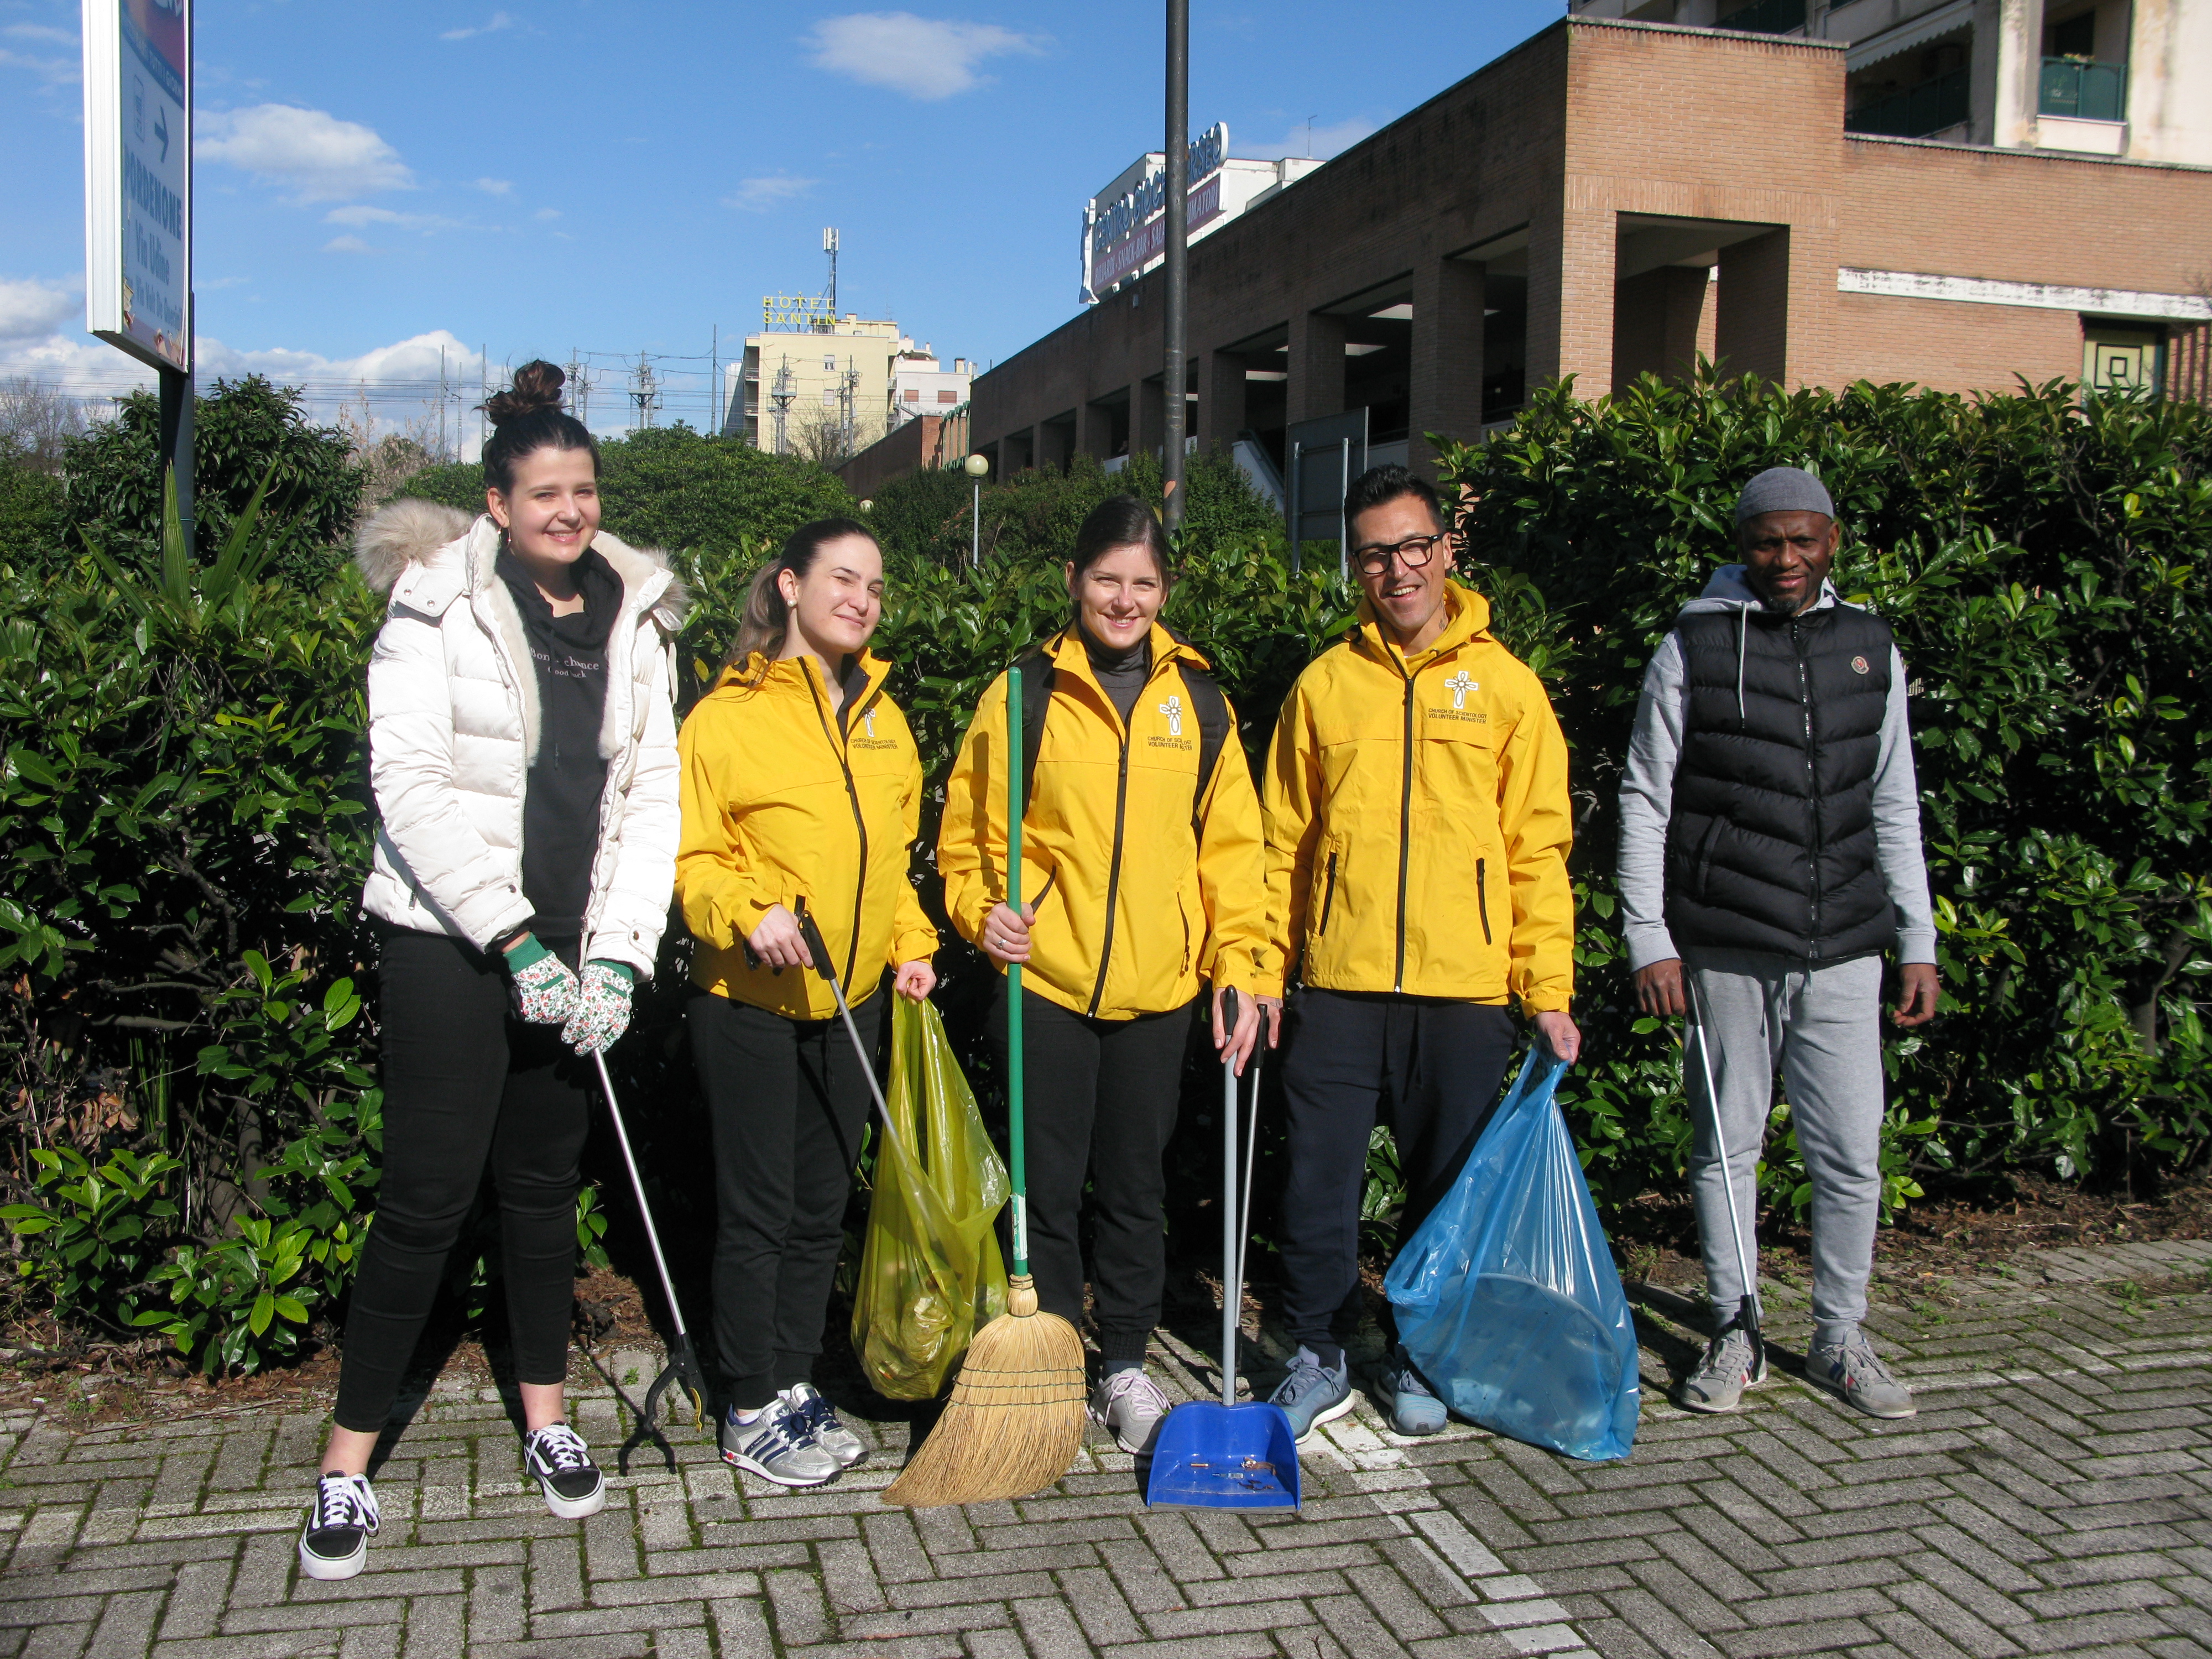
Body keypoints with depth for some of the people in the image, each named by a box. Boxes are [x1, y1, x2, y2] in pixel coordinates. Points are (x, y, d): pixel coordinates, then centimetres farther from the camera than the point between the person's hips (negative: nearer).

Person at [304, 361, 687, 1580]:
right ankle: (348, 1462, 9)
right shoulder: (440, 608, -6)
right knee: (429, 1194, -4)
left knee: (544, 1181, 14)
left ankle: (545, 1420, 29)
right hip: (449, 941, -4)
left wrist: (617, 956, -5)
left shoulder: (637, 619, 7)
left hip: (572, 950, 4)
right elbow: (409, 785, -13)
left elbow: (652, 795, 4)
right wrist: (512, 938, -17)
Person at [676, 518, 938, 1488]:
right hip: (749, 1003, -6)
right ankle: (751, 1414, 16)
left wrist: (910, 945, 6)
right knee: (759, 1212, 2)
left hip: (851, 1003, 6)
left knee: (822, 1207, 14)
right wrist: (749, 913, -28)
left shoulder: (882, 717, 10)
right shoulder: (729, 714, -10)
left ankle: (795, 1385, 29)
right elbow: (691, 858, -11)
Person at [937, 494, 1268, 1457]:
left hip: (1157, 988, 2)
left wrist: (1237, 964, 0)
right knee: (1048, 1185, 6)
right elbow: (969, 833, 3)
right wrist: (980, 909, -15)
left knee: (1135, 1186, 13)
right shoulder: (1023, 694, 0)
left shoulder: (1197, 700, 7)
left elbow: (1230, 844, 7)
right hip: (1043, 981, -2)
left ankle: (1125, 1369, 27)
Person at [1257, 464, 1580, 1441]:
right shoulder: (1324, 684, 6)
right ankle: (1320, 1359, 22)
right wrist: (1267, 972, 3)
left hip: (1464, 993, 0)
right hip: (1339, 989, 1)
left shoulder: (1505, 684, 4)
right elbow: (1286, 842, 9)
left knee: (1448, 1188, 10)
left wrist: (1550, 990, -2)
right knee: (1320, 1185, 4)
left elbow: (1538, 849, 3)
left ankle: (1417, 1357, 28)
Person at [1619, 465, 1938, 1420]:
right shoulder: (1694, 648, 0)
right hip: (1725, 948, -2)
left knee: (1852, 1155, 5)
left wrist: (1919, 943, 11)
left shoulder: (1871, 649, 11)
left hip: (1844, 948, 3)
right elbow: (1644, 799, 0)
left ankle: (1842, 1340, 22)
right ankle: (1737, 1334, 22)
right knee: (1727, 1146, 7)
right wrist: (1649, 940, -6)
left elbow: (1894, 807, 15)